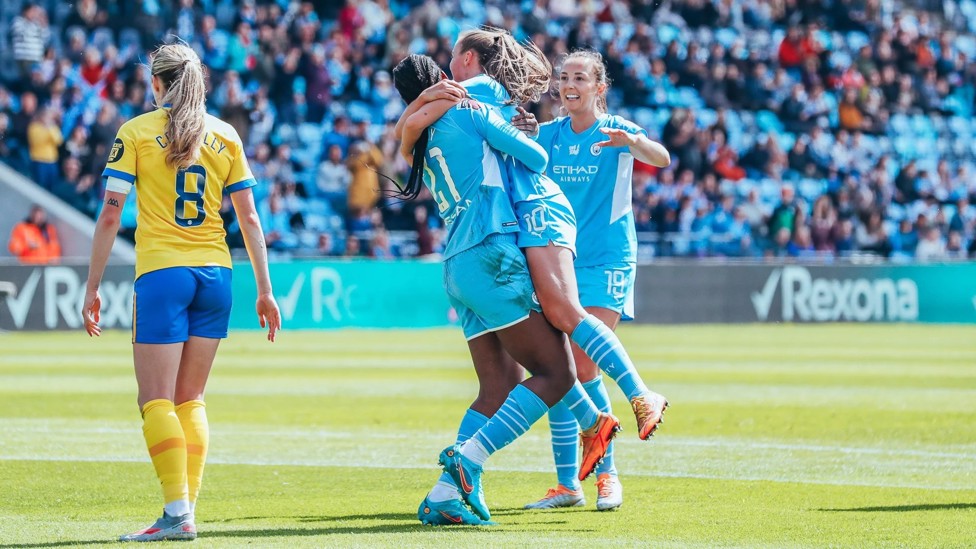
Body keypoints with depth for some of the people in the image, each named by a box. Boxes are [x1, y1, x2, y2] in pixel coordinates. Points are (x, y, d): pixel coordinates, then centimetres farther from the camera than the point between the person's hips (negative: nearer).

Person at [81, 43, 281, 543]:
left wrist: (92, 289, 0)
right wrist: (265, 290, 12)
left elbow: (110, 217, -4)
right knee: (189, 400, 13)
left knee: (156, 401, -3)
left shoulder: (135, 132, -1)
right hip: (215, 275, 4)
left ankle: (177, 514, -15)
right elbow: (249, 217, 7)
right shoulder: (225, 136, 8)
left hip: (162, 274, -4)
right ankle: (188, 509, 8)